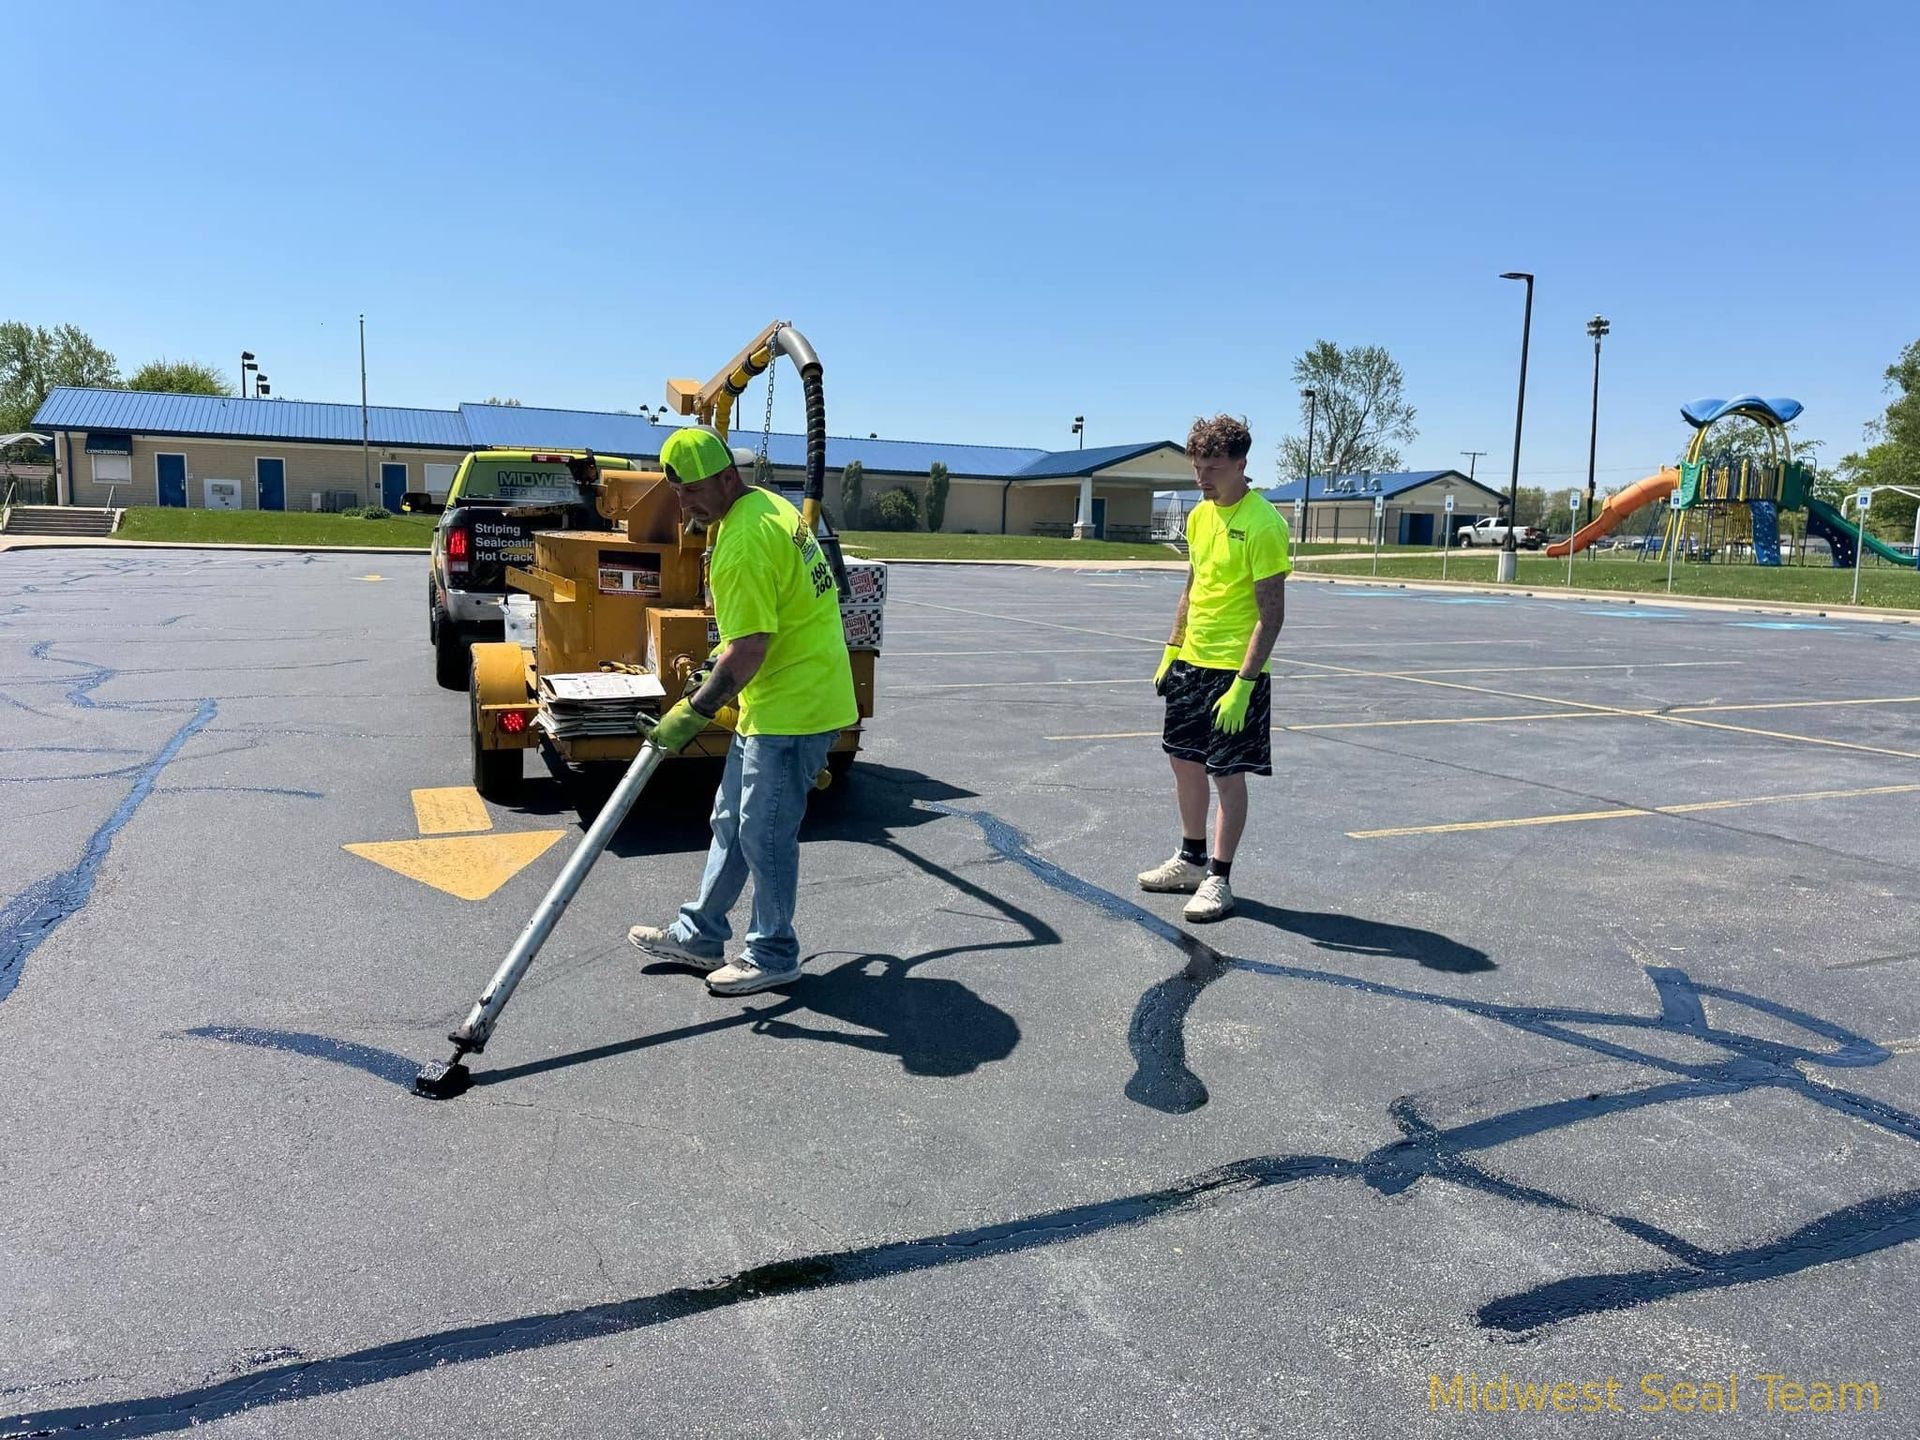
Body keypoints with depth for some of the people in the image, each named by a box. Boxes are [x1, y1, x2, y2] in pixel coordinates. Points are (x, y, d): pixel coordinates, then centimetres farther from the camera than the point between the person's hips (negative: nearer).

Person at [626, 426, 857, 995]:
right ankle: (700, 935, 29)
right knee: (731, 822, 17)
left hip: (793, 708, -11)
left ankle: (772, 956, 16)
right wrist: (723, 663, 20)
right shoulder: (768, 505, 11)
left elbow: (748, 650, -25)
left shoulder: (744, 541, -22)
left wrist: (693, 712, -18)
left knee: (764, 834, 1)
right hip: (780, 699, 11)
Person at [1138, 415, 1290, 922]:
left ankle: (1218, 881, 12)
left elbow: (1271, 612, -18)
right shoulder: (1199, 515, 8)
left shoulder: (1263, 524, -16)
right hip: (1190, 663, 8)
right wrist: (1172, 650, 15)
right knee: (1185, 761, 16)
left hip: (1234, 671, -8)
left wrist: (1243, 683, -22)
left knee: (1227, 775, 0)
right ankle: (1191, 861, 31)